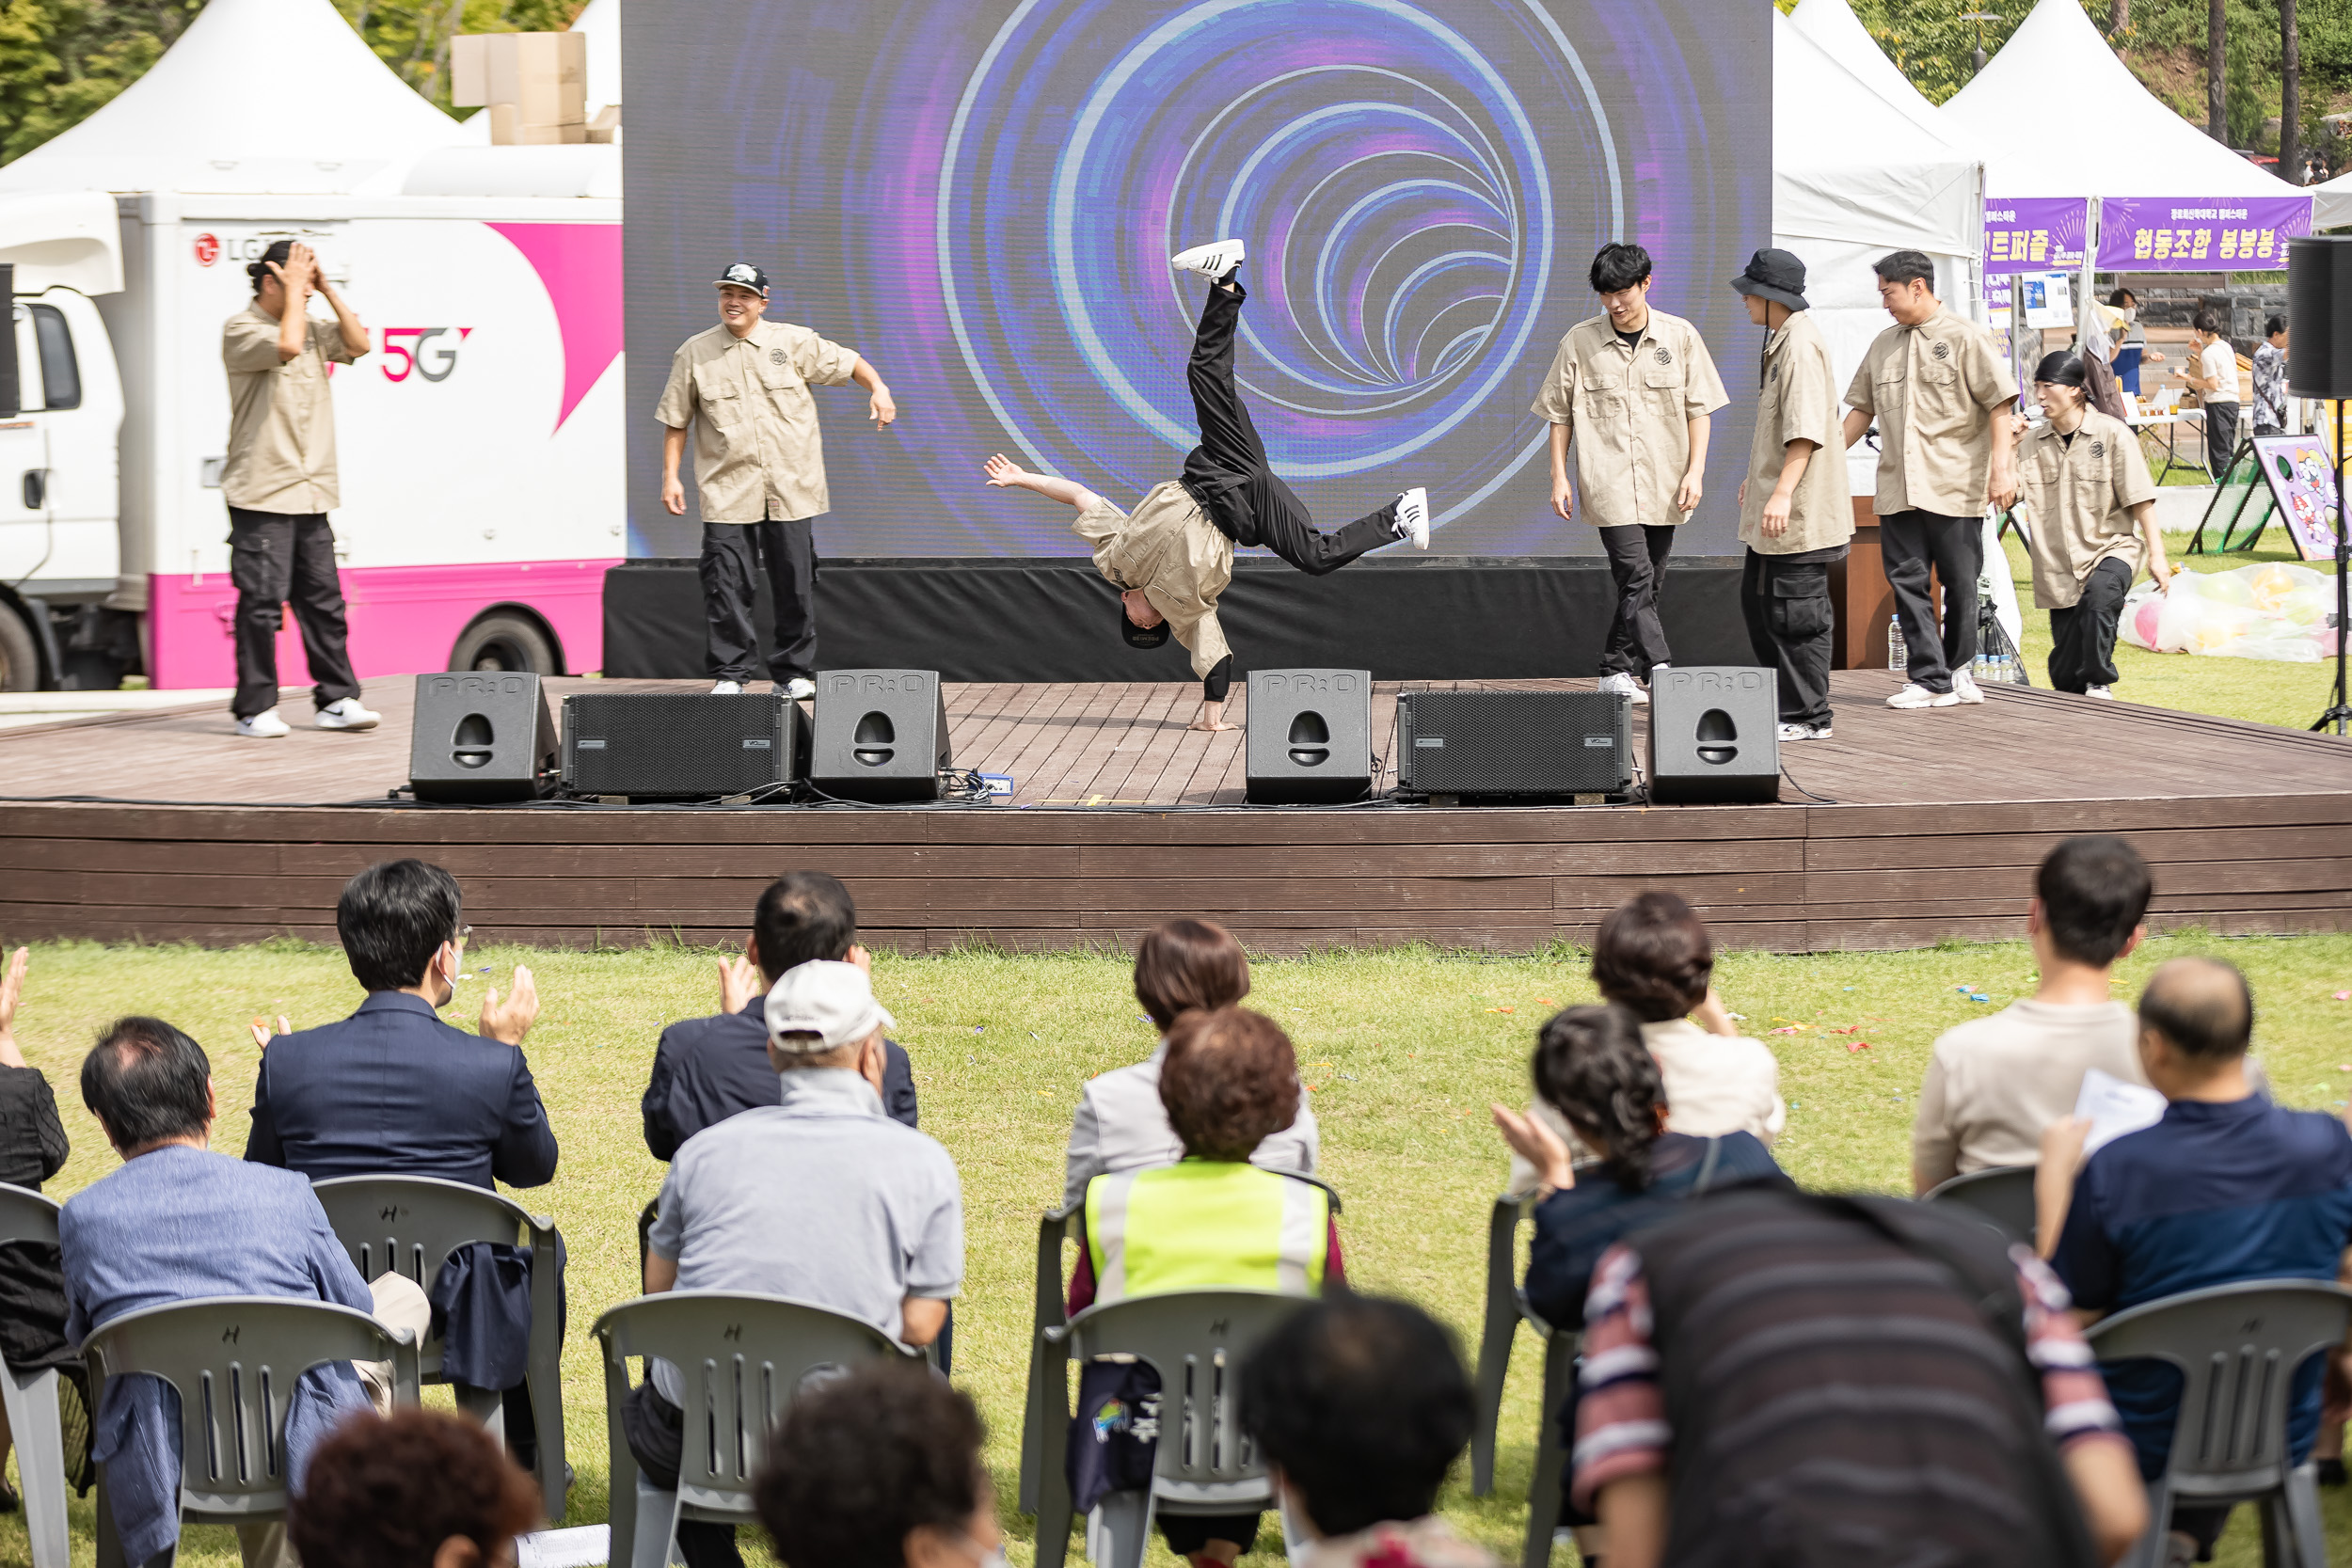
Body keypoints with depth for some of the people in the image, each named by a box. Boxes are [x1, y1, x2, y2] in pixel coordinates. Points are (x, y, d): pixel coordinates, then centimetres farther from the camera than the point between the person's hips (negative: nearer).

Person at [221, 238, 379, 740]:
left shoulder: (313, 330, 16)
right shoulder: (241, 329, -6)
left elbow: (357, 344, 6)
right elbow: (287, 345, -23)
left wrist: (328, 290, 2)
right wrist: (294, 290, -12)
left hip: (310, 492, 7)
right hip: (261, 492, -7)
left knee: (323, 599, 7)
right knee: (262, 601, -5)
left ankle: (336, 700, 11)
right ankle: (255, 708, 0)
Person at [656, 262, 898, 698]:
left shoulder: (794, 342, 5)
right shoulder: (694, 354, 5)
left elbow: (850, 363, 12)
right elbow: (676, 421, 9)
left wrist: (878, 389, -7)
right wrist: (670, 476, 3)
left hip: (791, 491, 1)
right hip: (727, 493, -1)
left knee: (795, 583, 3)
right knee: (726, 582, -7)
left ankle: (795, 672, 14)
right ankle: (730, 674, 1)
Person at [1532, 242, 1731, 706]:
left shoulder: (1680, 336, 3)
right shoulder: (1580, 341, 1)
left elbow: (1699, 408, 5)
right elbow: (1559, 413, 7)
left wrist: (1695, 471, -3)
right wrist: (1559, 475, 2)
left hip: (1663, 484, 2)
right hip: (1609, 483, -2)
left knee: (1644, 581, 8)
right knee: (1636, 576, -14)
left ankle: (1617, 670, 20)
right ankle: (1661, 671, -20)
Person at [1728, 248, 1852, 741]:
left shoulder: (1801, 345, -17)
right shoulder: (1781, 341, 16)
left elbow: (1806, 429, -25)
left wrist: (1783, 493, -30)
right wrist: (1758, 477, 35)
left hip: (1798, 513, -11)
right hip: (1773, 504, 11)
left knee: (1796, 613, -5)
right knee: (1757, 599, 16)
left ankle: (1808, 716, 2)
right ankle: (1781, 702, 25)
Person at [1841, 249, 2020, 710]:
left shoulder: (1966, 338, -2)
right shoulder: (1883, 345, 16)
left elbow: (2001, 404, -6)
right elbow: (1862, 408, 24)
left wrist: (2001, 468, -13)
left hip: (1955, 486, -5)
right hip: (1898, 489, 5)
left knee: (1960, 581, 3)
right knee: (1906, 581, -4)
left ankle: (1958, 668, 20)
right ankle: (1930, 680, -4)